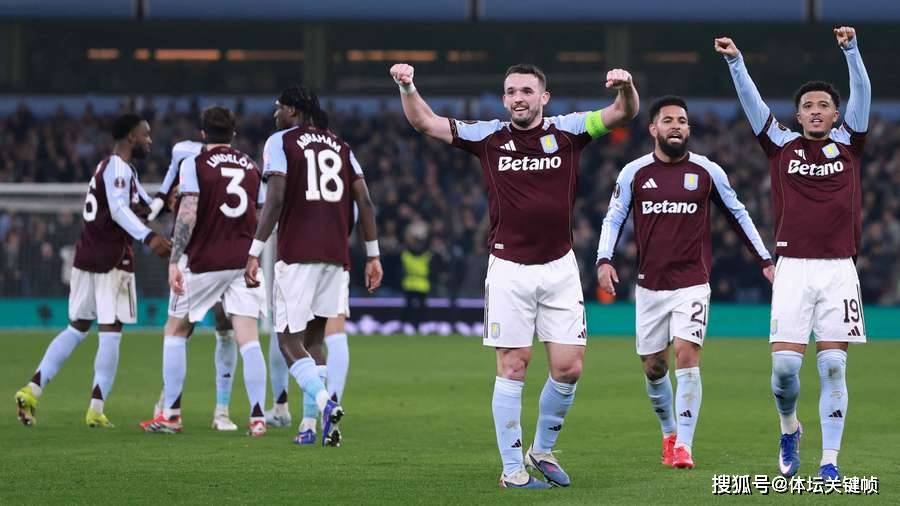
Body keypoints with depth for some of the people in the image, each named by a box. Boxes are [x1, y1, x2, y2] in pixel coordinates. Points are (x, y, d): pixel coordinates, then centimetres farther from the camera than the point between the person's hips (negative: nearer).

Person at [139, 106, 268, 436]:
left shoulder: (194, 164, -4)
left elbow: (188, 215, -14)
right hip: (245, 260, 3)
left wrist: (174, 261, -15)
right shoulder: (251, 167, 10)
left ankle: (171, 415, 11)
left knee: (176, 332, 12)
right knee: (248, 339, -1)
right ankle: (258, 418, -11)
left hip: (205, 261, -3)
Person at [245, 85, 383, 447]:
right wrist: (373, 256, 15)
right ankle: (311, 424, 5)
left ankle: (325, 404, -26)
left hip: (297, 254, -5)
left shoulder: (281, 142, 2)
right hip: (336, 255, 5)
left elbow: (276, 199, -10)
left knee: (289, 341, -2)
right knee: (313, 339, 14)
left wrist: (255, 254, -11)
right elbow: (365, 203, 11)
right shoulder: (340, 146, 18)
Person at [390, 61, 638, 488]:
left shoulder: (567, 131, 2)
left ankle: (543, 449, 22)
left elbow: (624, 113, -5)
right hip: (509, 268, -1)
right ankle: (512, 467, 3)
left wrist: (625, 87, -27)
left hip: (559, 267, 1)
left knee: (569, 368, -1)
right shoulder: (489, 136, 1)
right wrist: (408, 88, -18)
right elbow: (425, 122, 1)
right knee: (512, 366, -2)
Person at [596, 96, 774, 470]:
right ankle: (669, 432, 32)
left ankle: (684, 445, -15)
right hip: (649, 285, 2)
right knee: (653, 367, 7)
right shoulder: (634, 173, 2)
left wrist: (765, 260, 11)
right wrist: (604, 260, -12)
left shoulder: (708, 172, 1)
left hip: (692, 283, -2)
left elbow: (737, 215, 12)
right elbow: (614, 218, 4)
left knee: (687, 355, -18)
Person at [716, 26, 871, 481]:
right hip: (793, 268, 0)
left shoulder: (847, 144, 9)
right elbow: (751, 101, 2)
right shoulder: (782, 145, 10)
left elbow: (862, 94, -2)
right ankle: (789, 430, 22)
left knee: (832, 366, -4)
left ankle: (829, 462, 0)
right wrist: (735, 61, -11)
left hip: (838, 269, 0)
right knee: (785, 363, -8)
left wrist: (851, 50, -16)